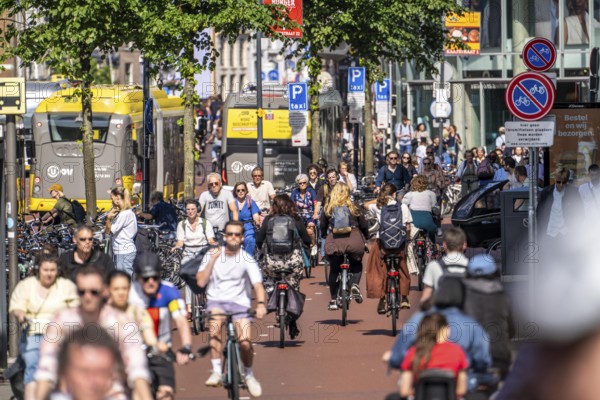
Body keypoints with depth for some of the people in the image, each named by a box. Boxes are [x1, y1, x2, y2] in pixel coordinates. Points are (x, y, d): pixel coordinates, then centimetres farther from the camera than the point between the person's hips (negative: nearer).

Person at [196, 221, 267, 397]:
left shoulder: (247, 260, -5)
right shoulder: (212, 255, 1)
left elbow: (257, 284, -18)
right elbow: (201, 282, -7)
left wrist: (261, 303, -37)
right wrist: (213, 259, -12)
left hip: (239, 303, 0)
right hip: (216, 301, 0)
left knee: (245, 342, -19)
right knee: (215, 322, -35)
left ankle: (249, 374, 13)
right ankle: (216, 371, -31)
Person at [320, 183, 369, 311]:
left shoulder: (328, 208, 8)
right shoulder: (354, 207, 8)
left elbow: (323, 226, 14)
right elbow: (364, 225, 10)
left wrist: (323, 235, 34)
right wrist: (366, 238, 28)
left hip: (335, 241, 0)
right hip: (354, 240, 0)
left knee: (334, 270, 15)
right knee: (357, 266, 22)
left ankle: (333, 300, 11)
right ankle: (355, 284, -7)